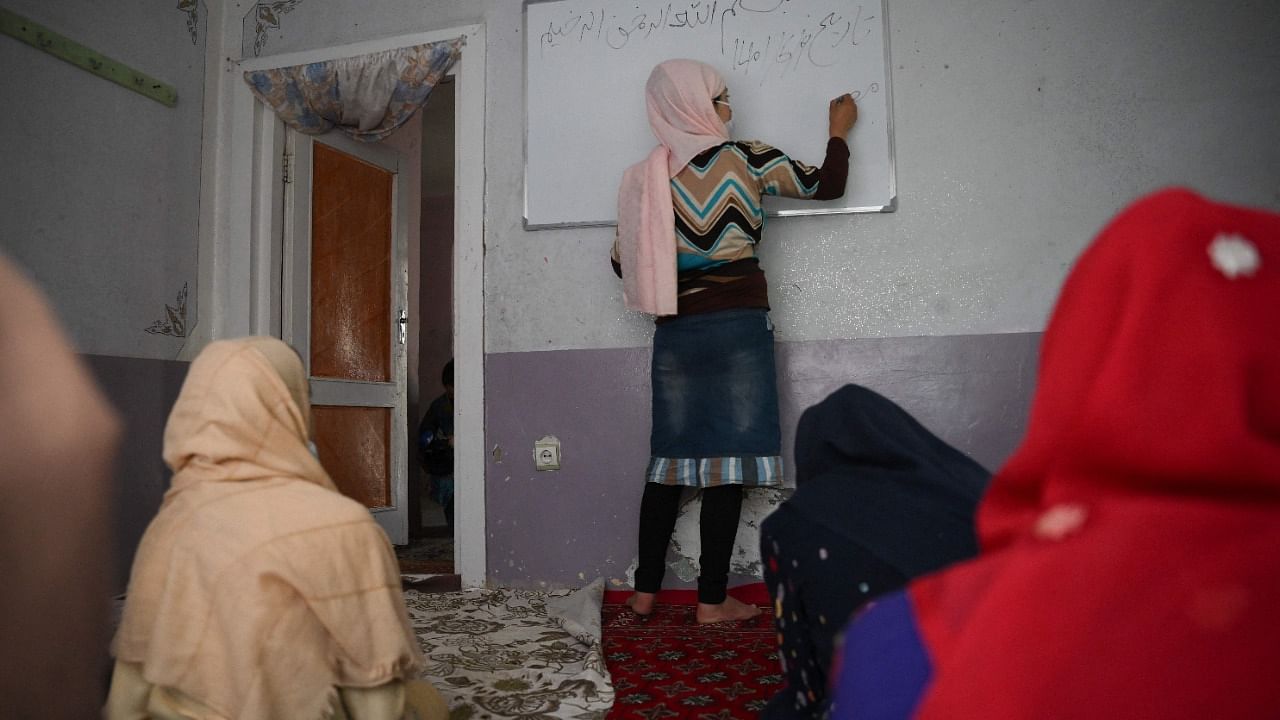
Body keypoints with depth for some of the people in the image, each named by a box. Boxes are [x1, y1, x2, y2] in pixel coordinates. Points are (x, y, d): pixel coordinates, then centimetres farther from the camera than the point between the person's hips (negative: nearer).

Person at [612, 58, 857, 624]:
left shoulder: (646, 177, 8)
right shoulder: (745, 158, -2)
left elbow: (622, 259, 9)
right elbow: (827, 185, 5)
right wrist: (839, 130, 22)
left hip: (674, 333, 4)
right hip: (737, 326, -4)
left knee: (670, 459, 11)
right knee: (727, 461, 1)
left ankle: (645, 590, 18)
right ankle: (712, 600, 7)